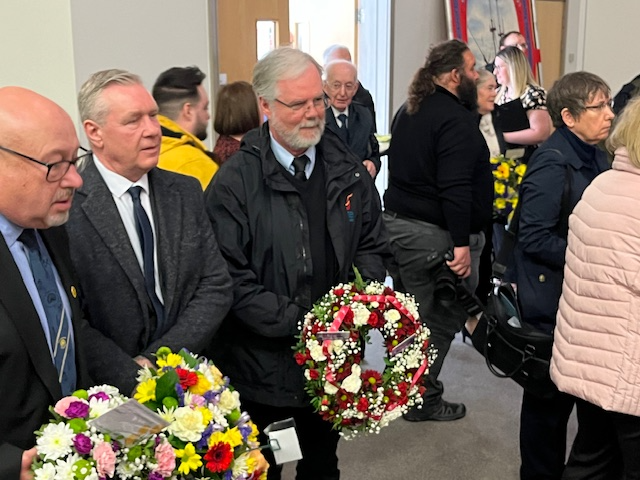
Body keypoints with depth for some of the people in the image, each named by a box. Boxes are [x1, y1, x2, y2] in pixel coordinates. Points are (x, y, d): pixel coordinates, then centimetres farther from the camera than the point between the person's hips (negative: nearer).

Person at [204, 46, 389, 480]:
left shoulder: (348, 169, 2)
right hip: (264, 360, -4)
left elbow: (372, 245, 9)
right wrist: (298, 322, -22)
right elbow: (232, 278, -17)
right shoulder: (235, 182, -14)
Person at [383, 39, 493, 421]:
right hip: (434, 234, -9)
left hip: (397, 221, 10)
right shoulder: (456, 120, -17)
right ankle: (423, 400, 13)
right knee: (437, 321, 3)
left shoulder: (408, 111, 13)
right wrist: (461, 243, -24)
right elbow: (456, 189, -24)